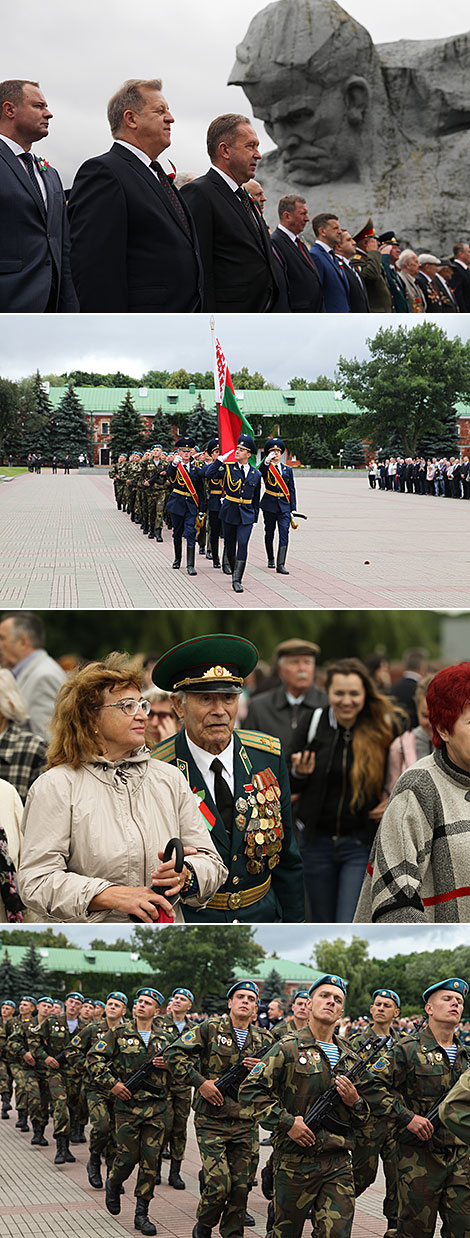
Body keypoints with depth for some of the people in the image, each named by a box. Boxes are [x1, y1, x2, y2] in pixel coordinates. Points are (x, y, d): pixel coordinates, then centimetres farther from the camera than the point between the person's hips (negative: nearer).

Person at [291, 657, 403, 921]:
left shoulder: (386, 726, -7)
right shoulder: (315, 723, -3)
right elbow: (291, 788, 6)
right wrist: (300, 773, -16)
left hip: (362, 843, -3)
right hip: (317, 841, 3)